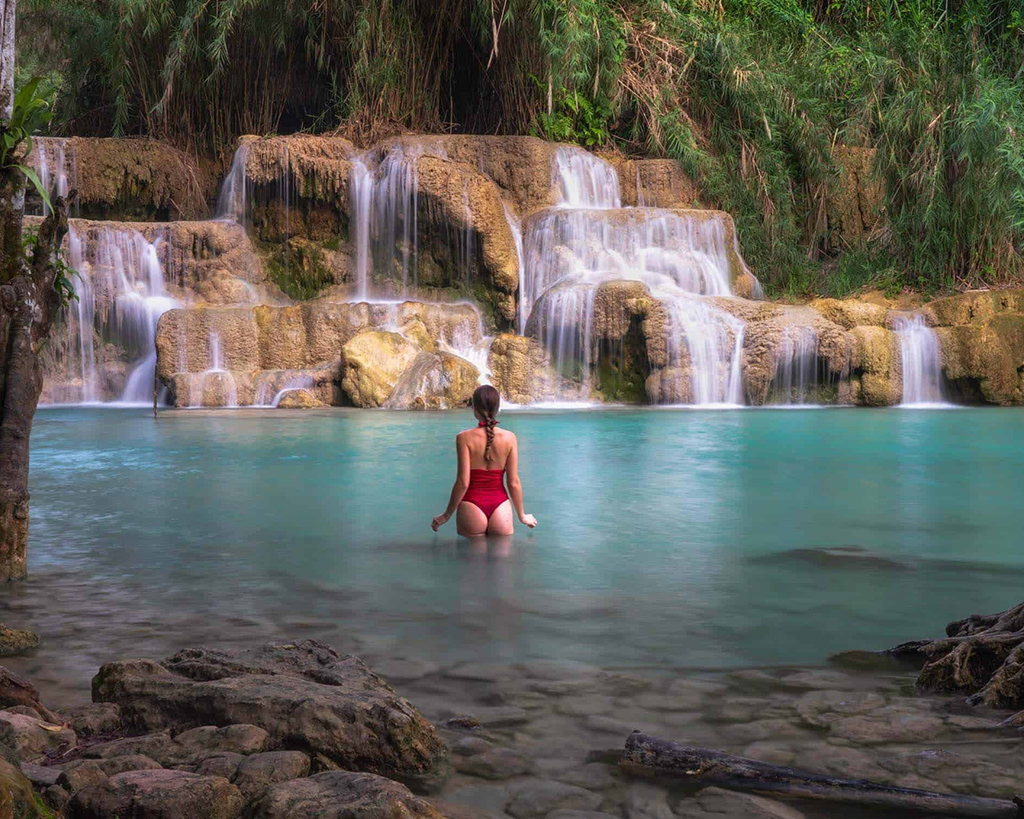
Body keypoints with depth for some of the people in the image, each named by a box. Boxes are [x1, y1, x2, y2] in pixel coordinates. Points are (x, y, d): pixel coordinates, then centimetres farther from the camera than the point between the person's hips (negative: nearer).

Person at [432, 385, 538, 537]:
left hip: (472, 506, -1)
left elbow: (463, 482, -9)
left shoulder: (465, 438, -8)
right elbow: (514, 483, 0)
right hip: (500, 505, 1)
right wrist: (522, 515, 14)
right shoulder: (509, 438, -2)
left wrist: (447, 515, 3)